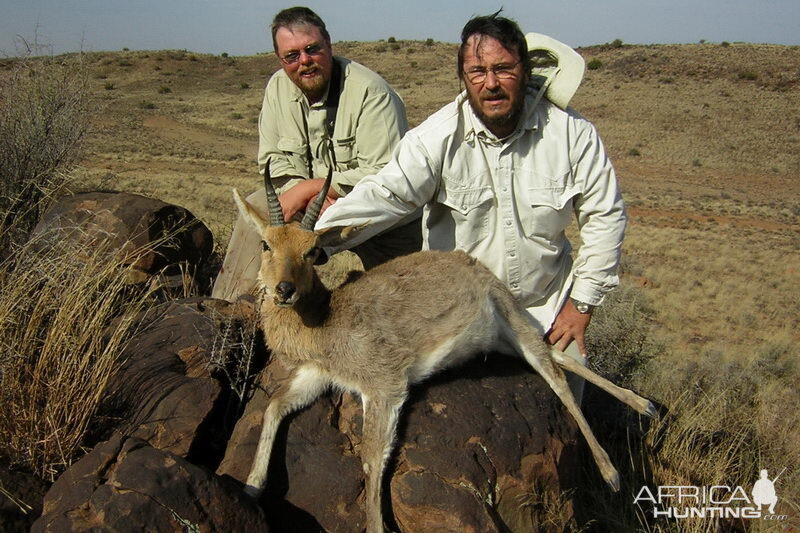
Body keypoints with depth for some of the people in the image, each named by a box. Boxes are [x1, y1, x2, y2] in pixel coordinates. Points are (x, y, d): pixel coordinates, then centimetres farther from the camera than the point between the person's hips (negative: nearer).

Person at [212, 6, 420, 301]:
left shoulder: (369, 91, -22)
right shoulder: (278, 87, -2)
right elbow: (273, 159, 1)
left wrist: (309, 188, -24)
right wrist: (312, 198, -19)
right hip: (322, 202, 5)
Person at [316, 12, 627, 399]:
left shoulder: (571, 132, -12)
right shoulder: (438, 137, -17)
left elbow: (604, 215, -5)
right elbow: (384, 194, -28)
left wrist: (582, 304, -5)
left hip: (547, 303, 2)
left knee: (565, 390, 6)